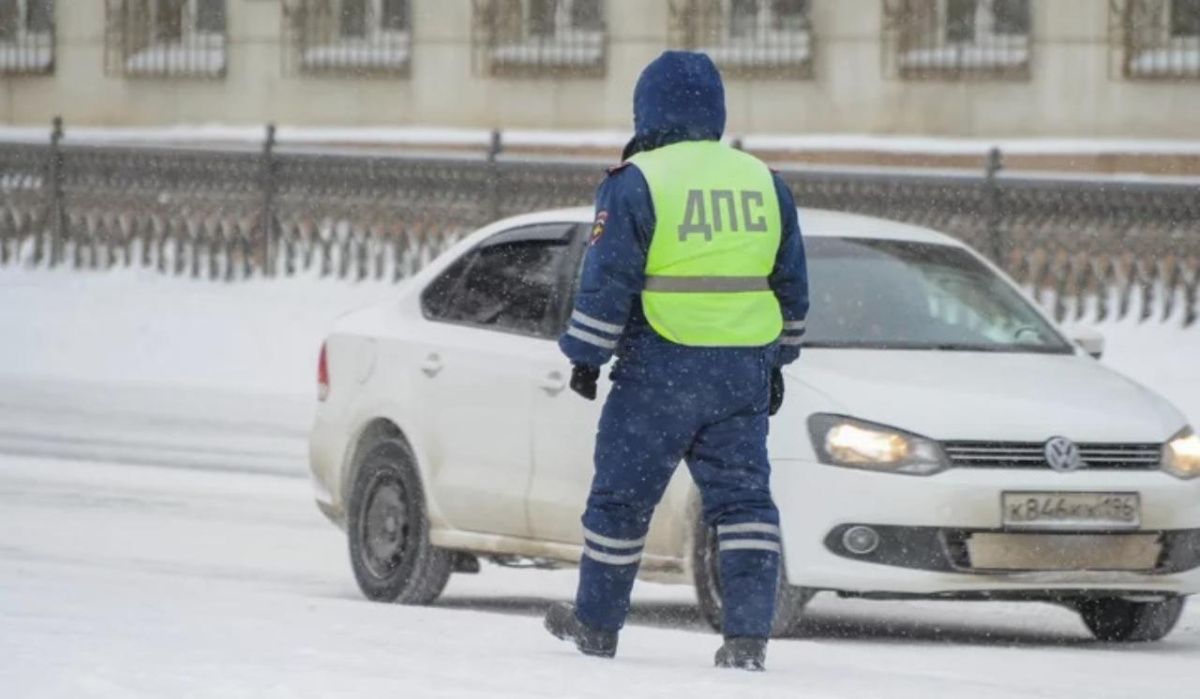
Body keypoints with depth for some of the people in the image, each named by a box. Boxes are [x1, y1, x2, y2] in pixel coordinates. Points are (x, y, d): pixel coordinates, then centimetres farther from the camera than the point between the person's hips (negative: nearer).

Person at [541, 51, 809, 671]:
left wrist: (586, 356, 0)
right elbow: (791, 287, 16)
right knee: (742, 497, 5)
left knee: (622, 497, 9)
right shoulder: (764, 183, 10)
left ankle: (597, 624, 20)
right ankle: (748, 633, -5)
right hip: (743, 375, 4)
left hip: (661, 371, -4)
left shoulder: (636, 182, -7)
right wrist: (775, 360, 25)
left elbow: (607, 282, -9)